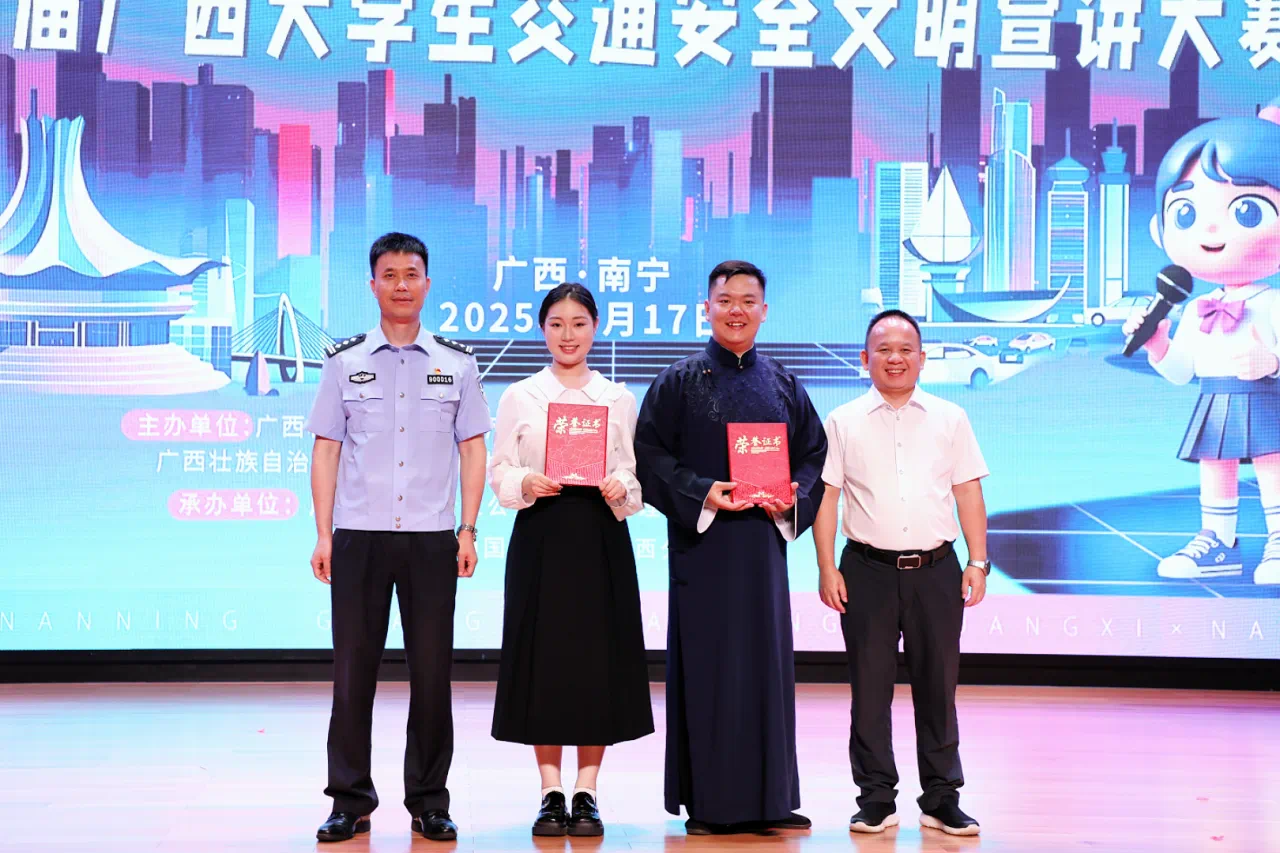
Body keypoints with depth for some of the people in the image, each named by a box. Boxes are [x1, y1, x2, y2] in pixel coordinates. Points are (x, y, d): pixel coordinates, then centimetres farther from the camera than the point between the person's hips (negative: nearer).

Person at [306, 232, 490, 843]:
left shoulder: (456, 362, 8)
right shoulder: (345, 361, 7)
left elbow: (473, 450, 8)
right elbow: (326, 450, 6)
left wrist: (468, 530, 0)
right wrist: (323, 536, 0)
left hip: (431, 537, 0)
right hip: (358, 534, 0)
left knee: (432, 672, 4)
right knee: (352, 669, 3)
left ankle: (429, 802, 14)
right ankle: (350, 800, 13)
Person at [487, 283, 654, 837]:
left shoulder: (619, 399, 10)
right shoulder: (519, 397, 8)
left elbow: (636, 472, 7)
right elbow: (499, 472, 4)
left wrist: (621, 489, -13)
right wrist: (525, 484, -16)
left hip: (601, 538, 1)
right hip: (541, 536, -1)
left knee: (600, 660, 0)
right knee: (542, 657, 0)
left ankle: (586, 793, 11)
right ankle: (551, 793, 11)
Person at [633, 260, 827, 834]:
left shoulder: (783, 384, 12)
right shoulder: (680, 381, 2)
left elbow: (814, 453, 14)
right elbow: (650, 455, -4)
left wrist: (795, 496, -6)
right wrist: (701, 492, -17)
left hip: (765, 540, 4)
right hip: (702, 541, -3)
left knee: (767, 663, 6)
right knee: (707, 665, -2)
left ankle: (769, 798, 15)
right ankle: (708, 802, 7)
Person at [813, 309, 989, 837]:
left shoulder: (950, 419, 9)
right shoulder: (843, 422, 4)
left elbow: (968, 493, 8)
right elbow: (825, 497, 2)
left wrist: (978, 562, 1)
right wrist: (827, 568, -5)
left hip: (936, 569, 1)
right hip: (868, 569, -1)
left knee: (937, 684, 6)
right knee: (870, 685, 4)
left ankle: (941, 798, 17)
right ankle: (875, 798, 15)